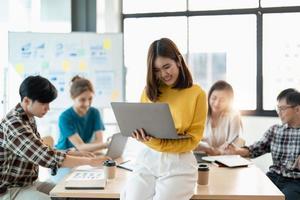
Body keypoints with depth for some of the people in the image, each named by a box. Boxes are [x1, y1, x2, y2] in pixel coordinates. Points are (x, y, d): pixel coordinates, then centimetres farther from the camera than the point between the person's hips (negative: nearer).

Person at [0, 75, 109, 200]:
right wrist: (89, 161, -24)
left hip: (29, 184, 9)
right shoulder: (14, 124, -25)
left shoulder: (28, 119, 7)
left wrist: (77, 154, -1)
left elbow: (42, 153, 10)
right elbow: (48, 158, -30)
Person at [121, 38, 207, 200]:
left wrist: (159, 142, -19)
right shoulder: (149, 91, 10)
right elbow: (140, 123, 13)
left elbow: (193, 139, -5)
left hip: (179, 163, -3)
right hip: (147, 158, 3)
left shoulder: (196, 94, -4)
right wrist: (139, 133, -13)